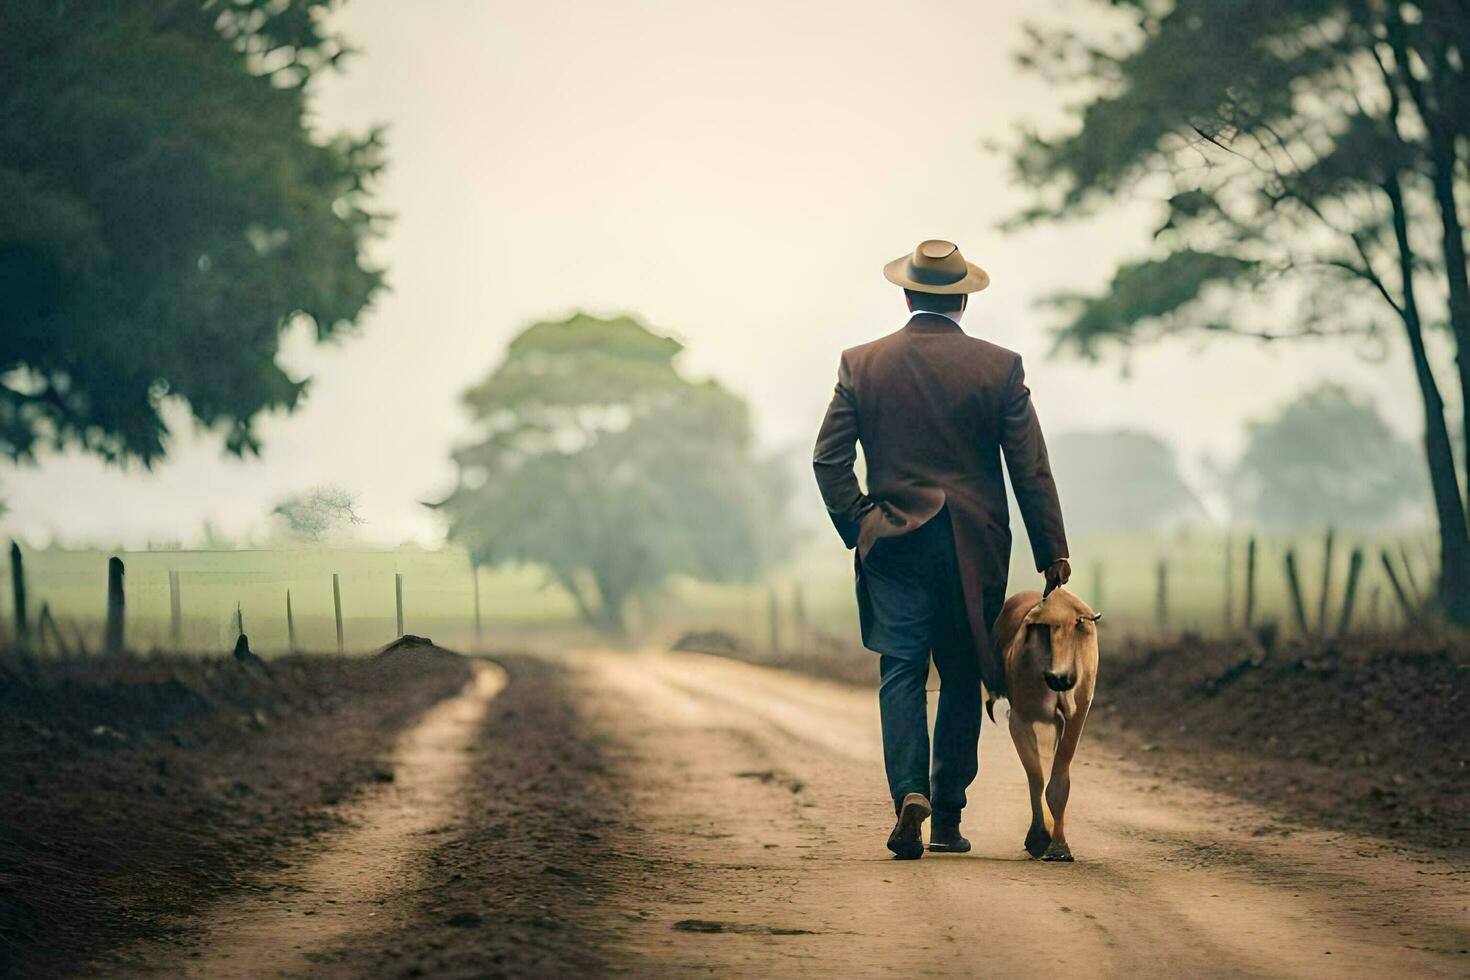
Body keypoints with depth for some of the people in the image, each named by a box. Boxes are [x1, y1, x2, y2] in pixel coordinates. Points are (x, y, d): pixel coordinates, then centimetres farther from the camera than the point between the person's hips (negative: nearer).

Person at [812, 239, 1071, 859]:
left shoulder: (862, 364, 0)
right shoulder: (999, 367, -3)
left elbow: (828, 459, -1)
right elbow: (1031, 470, -2)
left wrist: (858, 528, 8)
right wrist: (1052, 553, 4)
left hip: (893, 546, 0)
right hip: (973, 548, 0)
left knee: (901, 675, 4)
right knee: (963, 680, 11)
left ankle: (910, 793, -18)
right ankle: (947, 817, 13)